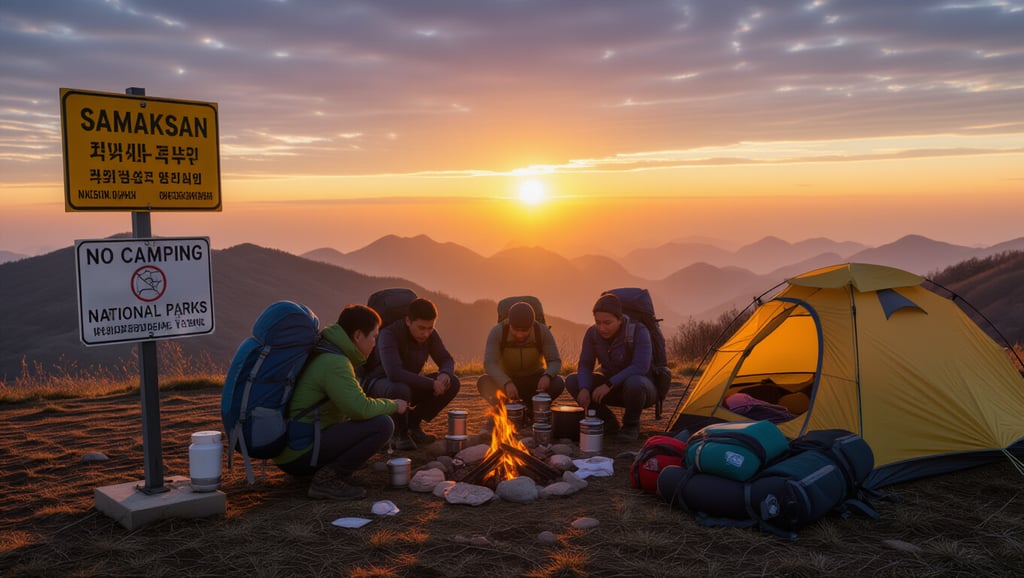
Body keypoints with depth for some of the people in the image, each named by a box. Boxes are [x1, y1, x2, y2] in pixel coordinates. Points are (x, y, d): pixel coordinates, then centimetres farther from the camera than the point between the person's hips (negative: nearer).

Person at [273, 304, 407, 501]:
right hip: (299, 455, -10)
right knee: (382, 425, -17)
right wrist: (393, 405, -6)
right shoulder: (334, 363, -17)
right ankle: (328, 480, -12)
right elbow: (361, 408, -25)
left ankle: (325, 471, 9)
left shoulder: (320, 354, 14)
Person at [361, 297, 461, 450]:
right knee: (400, 389, -41)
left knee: (452, 383, -12)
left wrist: (445, 375, -24)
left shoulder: (430, 335, -8)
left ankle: (413, 422, 2)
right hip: (378, 384, -6)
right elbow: (394, 373, -42)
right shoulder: (389, 334, -29)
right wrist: (432, 384, -37)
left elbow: (447, 360, 1)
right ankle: (400, 433, -11)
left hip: (409, 383, 7)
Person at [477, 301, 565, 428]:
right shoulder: (497, 332, -22)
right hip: (505, 381, -1)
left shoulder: (543, 332, -18)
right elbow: (489, 364, -29)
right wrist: (506, 383, -47)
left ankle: (529, 410, -3)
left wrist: (547, 376, -39)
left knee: (558, 384, -29)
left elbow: (555, 361, -16)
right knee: (484, 383, -32)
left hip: (534, 381, 1)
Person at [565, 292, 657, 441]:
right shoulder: (593, 333, -10)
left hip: (640, 386, -5)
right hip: (611, 389, 5)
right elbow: (585, 365, -9)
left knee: (634, 383, -41)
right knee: (572, 381, -16)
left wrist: (610, 384, -39)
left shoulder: (638, 332, -24)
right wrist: (584, 388, -29)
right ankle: (609, 422, -2)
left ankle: (631, 425, -10)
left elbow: (640, 367, -33)